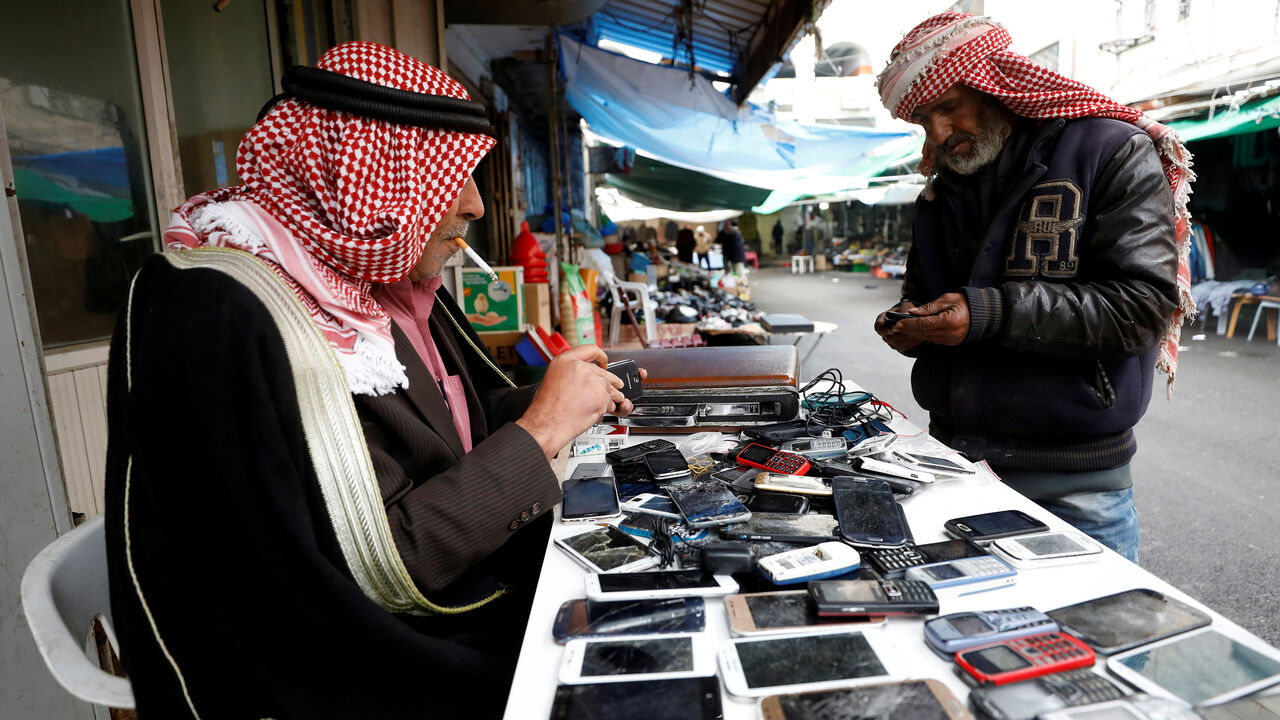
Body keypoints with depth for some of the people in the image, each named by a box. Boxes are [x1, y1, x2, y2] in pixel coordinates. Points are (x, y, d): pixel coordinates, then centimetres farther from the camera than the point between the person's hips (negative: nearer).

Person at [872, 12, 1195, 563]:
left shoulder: (1114, 153, -5)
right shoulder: (940, 192, 13)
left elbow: (1143, 302, -15)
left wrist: (990, 315, -24)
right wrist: (909, 326, -3)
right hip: (954, 456, 5)